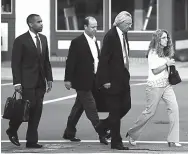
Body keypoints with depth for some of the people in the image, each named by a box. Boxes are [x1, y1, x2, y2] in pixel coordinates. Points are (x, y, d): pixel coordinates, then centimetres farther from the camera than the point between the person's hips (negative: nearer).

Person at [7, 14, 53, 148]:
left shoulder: (43, 39, 13)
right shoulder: (21, 40, -7)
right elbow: (15, 63, -8)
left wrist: (49, 78, 10)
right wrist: (17, 82, -14)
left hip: (40, 82, 6)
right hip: (27, 81, -6)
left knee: (37, 111, 3)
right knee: (29, 107, -10)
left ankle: (32, 140, 7)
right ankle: (12, 130, 14)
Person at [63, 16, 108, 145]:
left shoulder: (94, 41, 13)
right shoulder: (77, 42, -11)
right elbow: (70, 62, -11)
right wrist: (68, 79, -13)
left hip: (91, 81, 8)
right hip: (82, 81, -8)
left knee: (79, 107, 14)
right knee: (91, 108, -7)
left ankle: (69, 133, 22)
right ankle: (101, 134, -7)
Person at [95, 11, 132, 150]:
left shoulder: (124, 35, 9)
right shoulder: (110, 36, -16)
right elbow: (104, 59, -17)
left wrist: (126, 74, 11)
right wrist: (106, 80, -18)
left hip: (123, 78, 8)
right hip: (112, 80, -8)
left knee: (126, 106, 9)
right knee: (115, 110, -1)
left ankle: (103, 125, 28)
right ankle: (116, 142, 8)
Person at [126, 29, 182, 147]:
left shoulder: (165, 52, 14)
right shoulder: (153, 53, -9)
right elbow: (155, 70, -13)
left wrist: (171, 65, 4)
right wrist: (167, 64, -17)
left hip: (166, 84, 7)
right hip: (155, 85, -7)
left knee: (174, 108, -8)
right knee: (150, 112, -1)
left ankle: (173, 140, -7)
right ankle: (132, 134, 19)